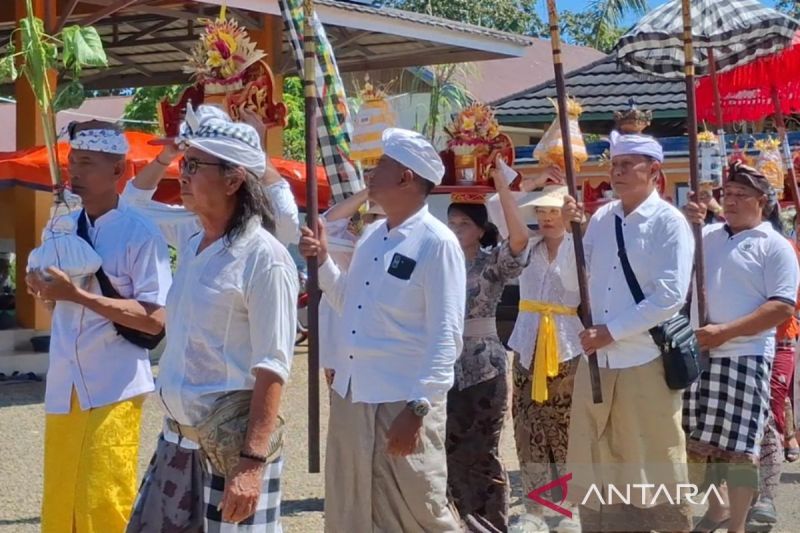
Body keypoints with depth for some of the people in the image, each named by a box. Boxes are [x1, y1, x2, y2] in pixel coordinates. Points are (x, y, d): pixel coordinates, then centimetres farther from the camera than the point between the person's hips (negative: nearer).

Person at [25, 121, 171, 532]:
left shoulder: (140, 234, -10)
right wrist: (42, 286, -6)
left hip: (112, 390, -6)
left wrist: (78, 294, -21)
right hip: (63, 388, 6)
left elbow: (154, 320, -15)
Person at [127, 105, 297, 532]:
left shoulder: (264, 258, -13)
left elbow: (271, 369, -17)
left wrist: (253, 462, -21)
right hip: (177, 439, 7)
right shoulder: (189, 248, 9)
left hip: (233, 443, -7)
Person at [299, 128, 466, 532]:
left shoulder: (437, 243, -12)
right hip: (350, 396, 8)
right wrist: (322, 262, 9)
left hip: (403, 403, -8)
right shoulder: (372, 236, 12)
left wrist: (417, 408, -21)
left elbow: (446, 336, -16)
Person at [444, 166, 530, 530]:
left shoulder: (494, 262, -7)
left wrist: (500, 182, -26)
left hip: (484, 369, -5)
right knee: (451, 454, 10)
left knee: (481, 456, -1)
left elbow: (520, 237, -24)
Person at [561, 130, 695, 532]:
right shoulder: (601, 219, 9)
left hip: (646, 361, -6)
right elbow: (573, 282, 11)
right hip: (597, 358, 6)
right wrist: (569, 231, -2)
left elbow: (671, 295, -16)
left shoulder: (669, 222, -8)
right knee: (595, 463, 12)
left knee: (655, 463, 5)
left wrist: (612, 331, -15)